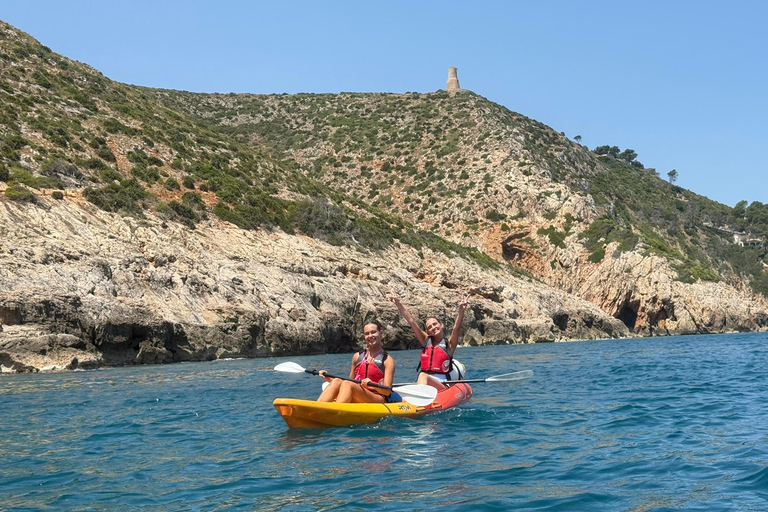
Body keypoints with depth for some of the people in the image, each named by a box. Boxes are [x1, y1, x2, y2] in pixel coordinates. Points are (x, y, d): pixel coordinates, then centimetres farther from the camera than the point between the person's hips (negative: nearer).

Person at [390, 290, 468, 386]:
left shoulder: (449, 344, 8)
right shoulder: (426, 341, 16)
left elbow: (456, 328, -10)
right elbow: (411, 320, 11)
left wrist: (461, 311, -27)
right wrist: (397, 302, 7)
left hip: (442, 383, -2)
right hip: (422, 382, 2)